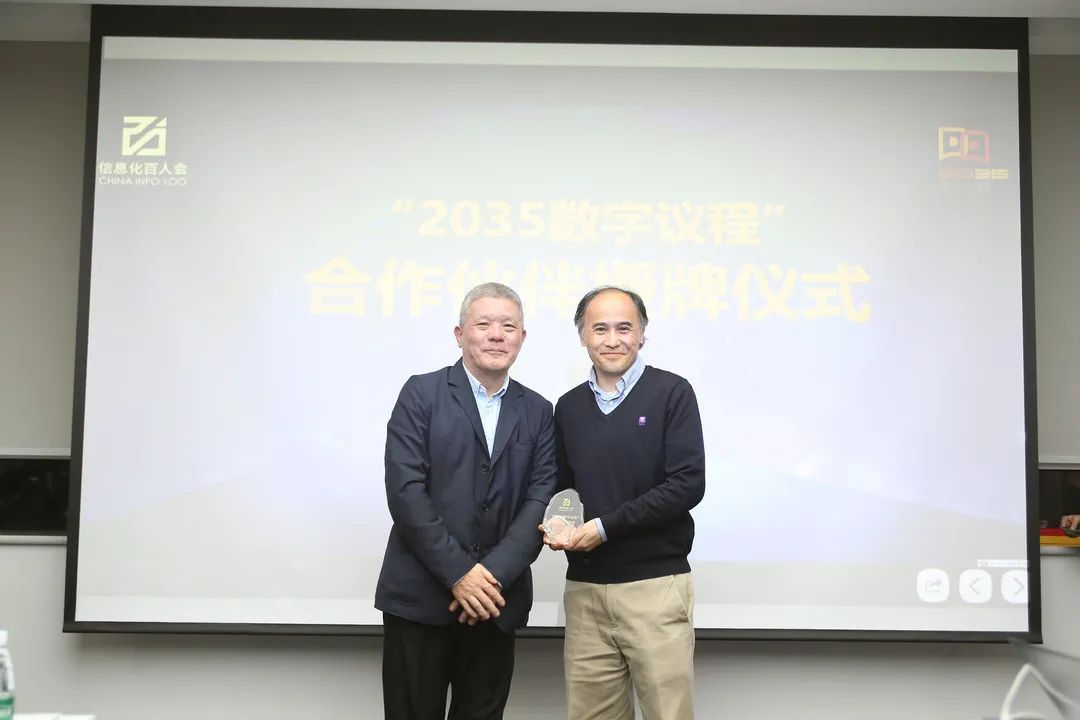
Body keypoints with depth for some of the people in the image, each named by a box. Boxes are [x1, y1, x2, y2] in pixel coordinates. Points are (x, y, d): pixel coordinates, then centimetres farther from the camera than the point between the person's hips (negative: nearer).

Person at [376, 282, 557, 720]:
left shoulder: (537, 412, 9)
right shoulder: (422, 393, -1)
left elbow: (541, 498, 0)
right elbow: (404, 489, -9)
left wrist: (494, 575, -12)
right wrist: (458, 573, -13)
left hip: (495, 599, 3)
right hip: (420, 596, -3)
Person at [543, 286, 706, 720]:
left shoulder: (671, 393, -3)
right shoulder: (569, 407, 12)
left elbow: (687, 484, -11)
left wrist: (606, 527, -13)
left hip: (656, 585, -4)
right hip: (585, 589, 4)